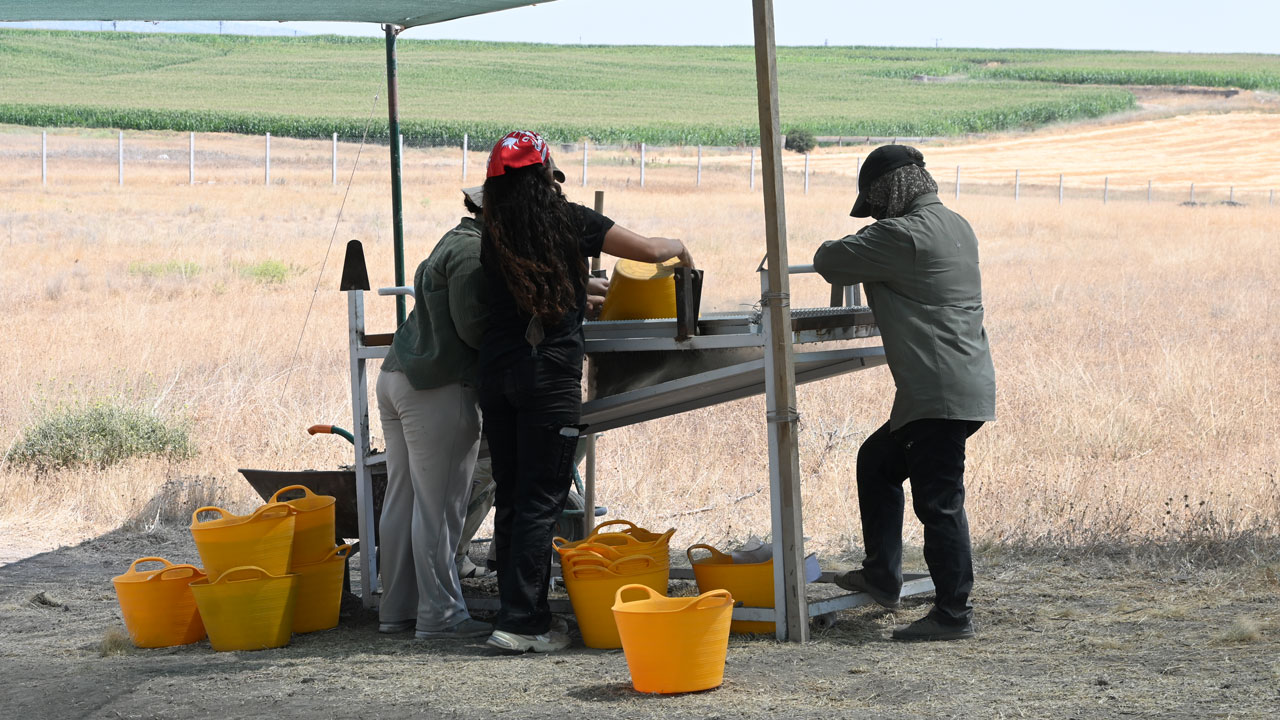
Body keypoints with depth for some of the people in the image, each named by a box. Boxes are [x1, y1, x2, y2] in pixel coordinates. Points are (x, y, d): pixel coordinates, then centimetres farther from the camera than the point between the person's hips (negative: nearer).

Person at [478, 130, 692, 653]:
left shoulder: (493, 237, 10)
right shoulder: (570, 222, -4)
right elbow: (650, 251, 0)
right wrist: (679, 247, 23)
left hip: (496, 370, 5)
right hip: (549, 373, -5)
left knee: (510, 498, 11)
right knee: (540, 501, -3)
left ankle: (521, 612, 15)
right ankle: (520, 621, -7)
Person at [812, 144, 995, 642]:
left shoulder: (902, 236, -15)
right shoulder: (954, 227, 16)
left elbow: (829, 261, -8)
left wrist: (835, 256, 14)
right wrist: (867, 269, 20)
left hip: (942, 392, -11)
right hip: (967, 384, 11)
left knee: (938, 498, -6)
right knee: (877, 461, 21)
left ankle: (953, 614, -3)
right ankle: (881, 576, 24)